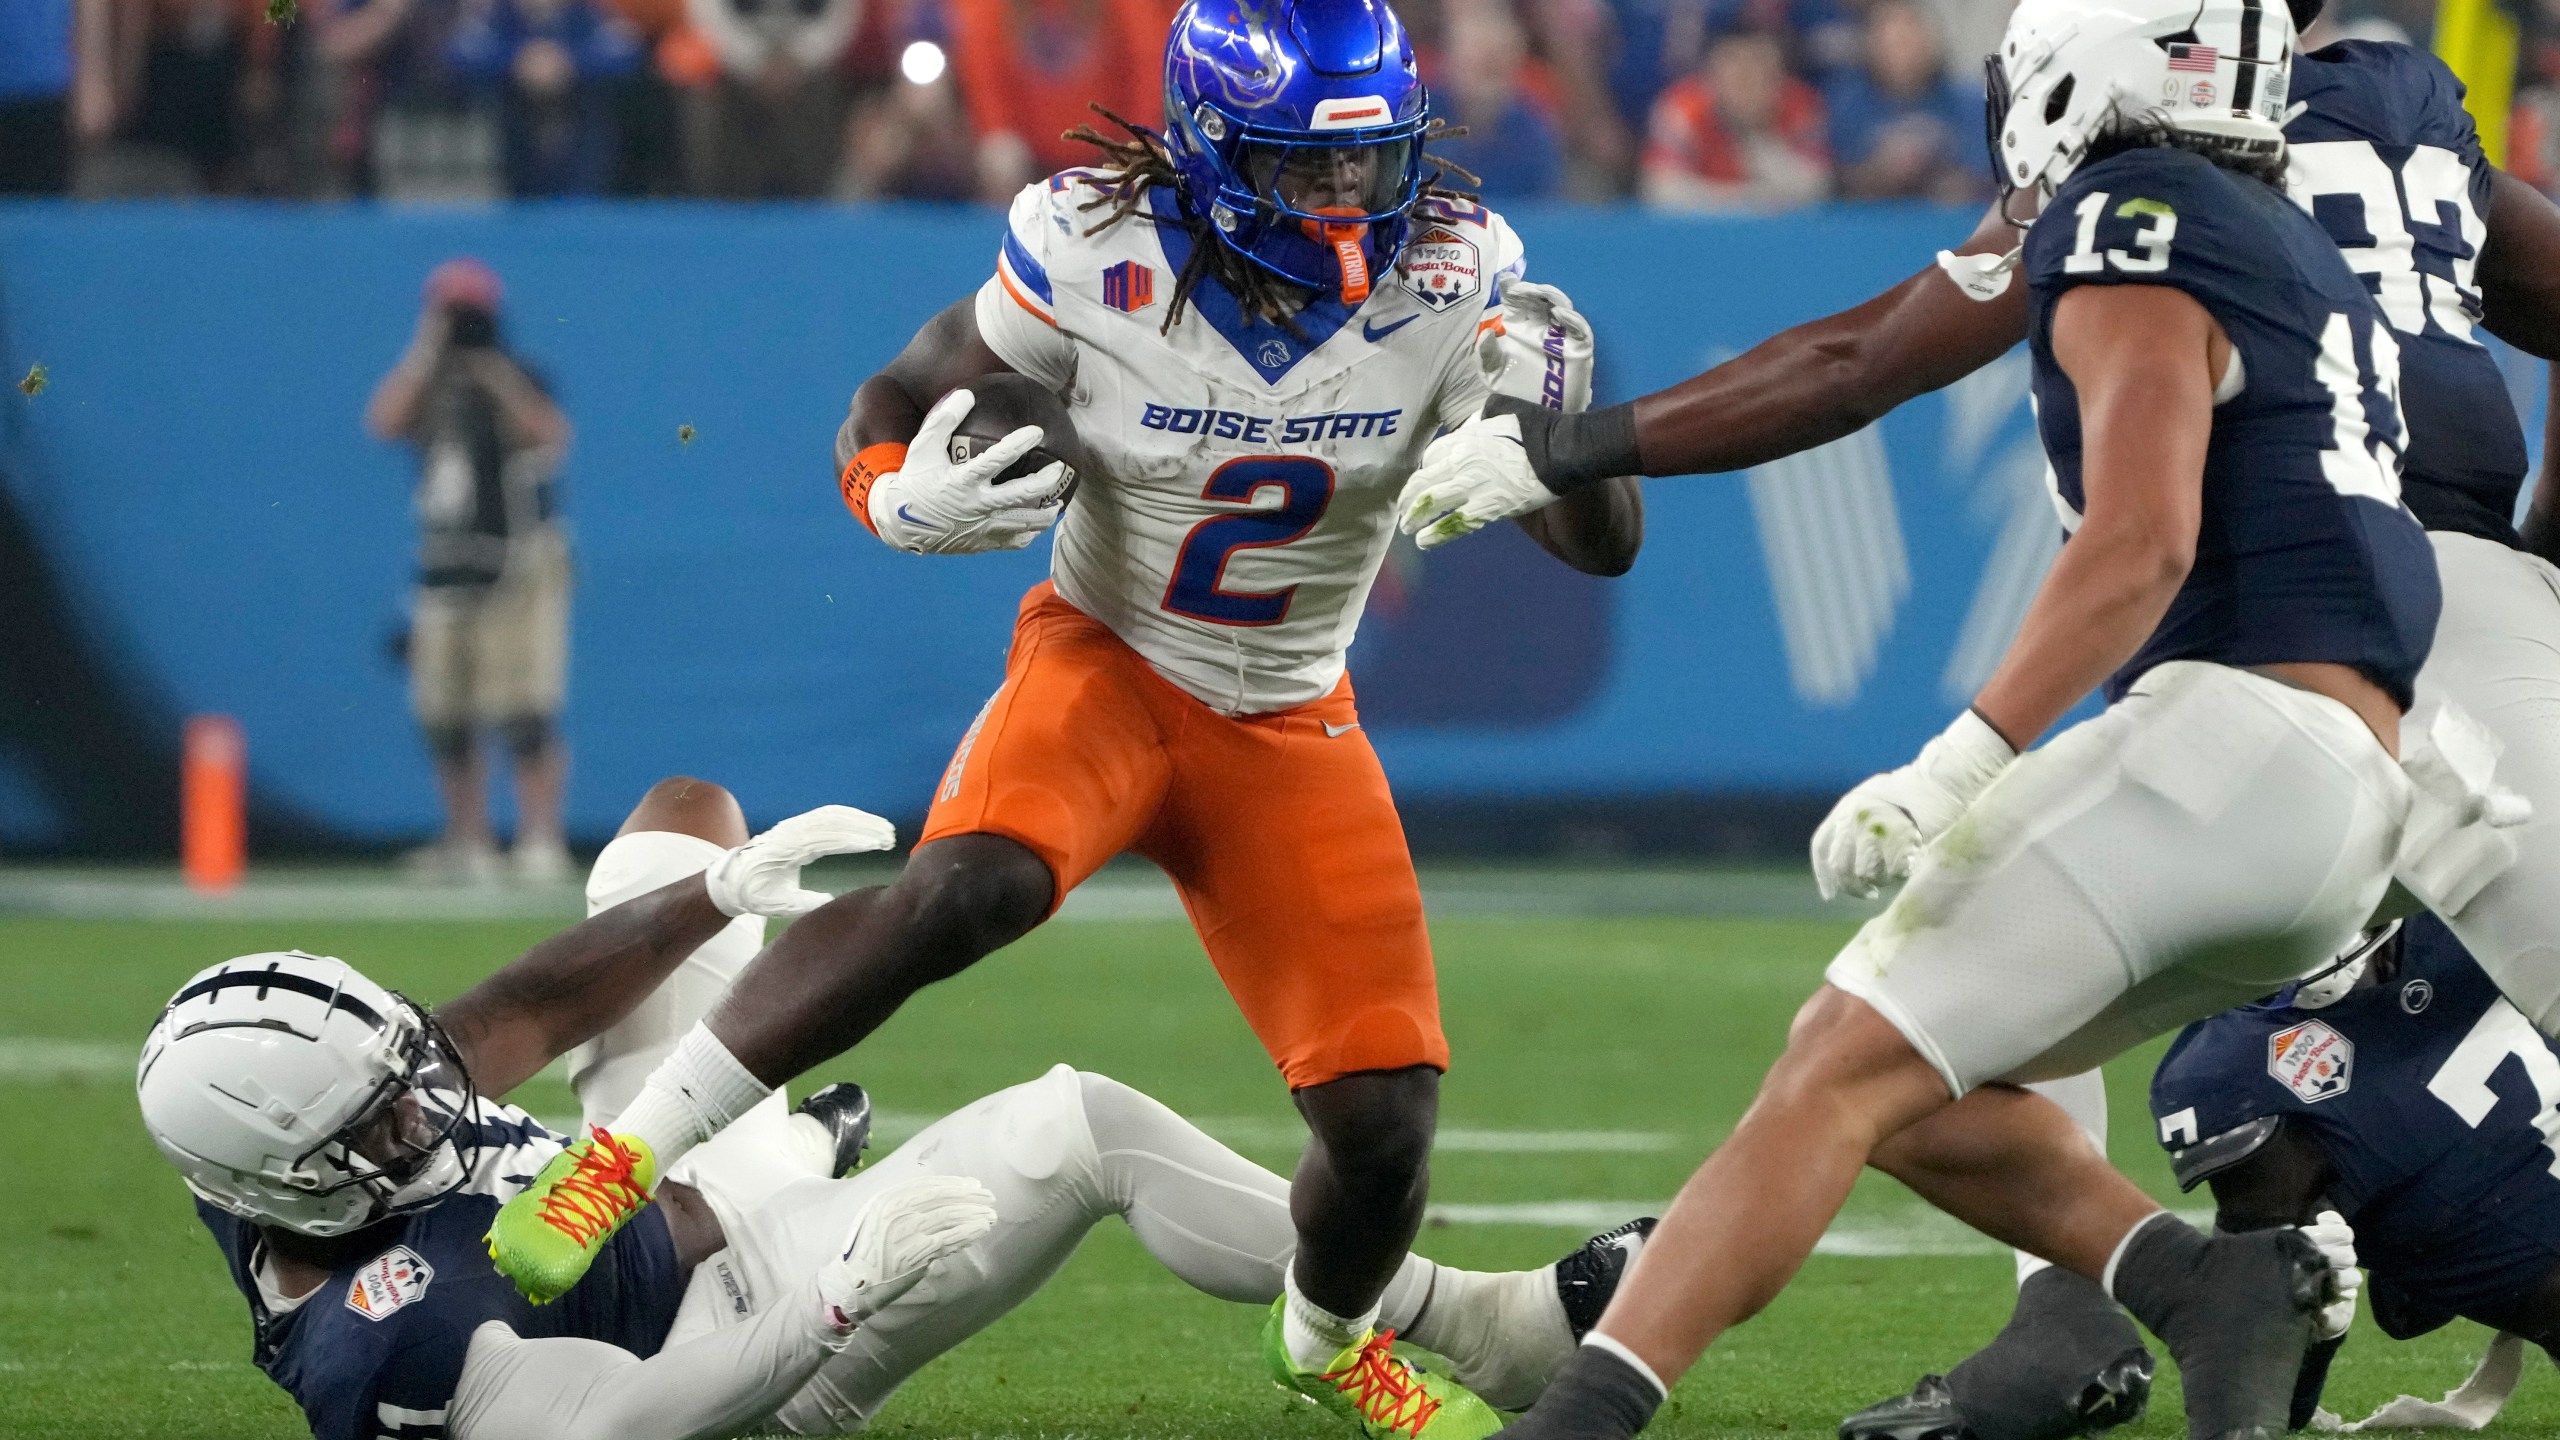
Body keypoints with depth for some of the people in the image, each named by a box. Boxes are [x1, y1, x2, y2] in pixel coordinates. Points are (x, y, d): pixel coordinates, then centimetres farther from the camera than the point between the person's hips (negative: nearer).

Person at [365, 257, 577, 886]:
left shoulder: (518, 384, -3)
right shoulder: (427, 386, 10)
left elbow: (551, 435, -20)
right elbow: (384, 421, -10)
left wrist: (502, 385, -28)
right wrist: (427, 354, -11)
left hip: (520, 569, -5)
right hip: (445, 572, 5)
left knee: (527, 715, -12)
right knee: (445, 720, 7)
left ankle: (541, 841, -12)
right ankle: (467, 845, 16)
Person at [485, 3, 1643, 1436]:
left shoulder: (1449, 280, -15)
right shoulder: (1099, 260, -20)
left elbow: (1606, 547, -10)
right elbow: (895, 400, -5)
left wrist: (1554, 428, -31)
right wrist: (911, 500, -28)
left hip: (1289, 727, 3)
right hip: (1106, 663, -3)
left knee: (1385, 1121, -4)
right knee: (966, 890, -36)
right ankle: (625, 1155, -29)